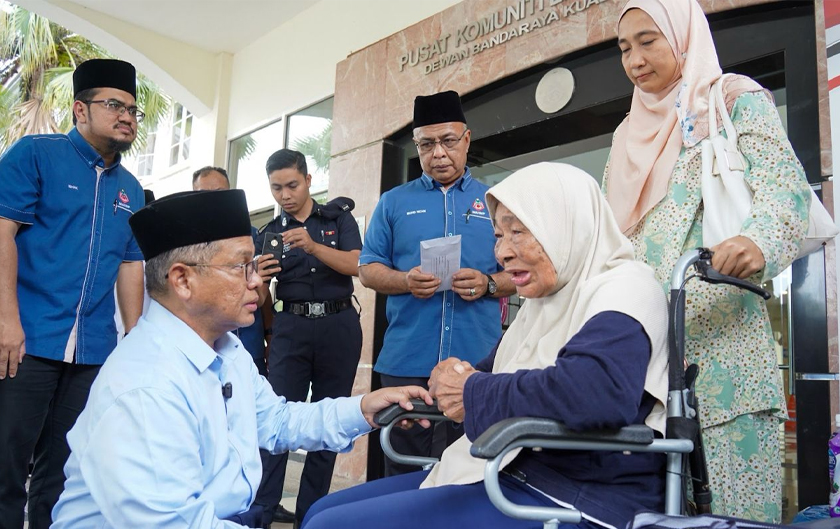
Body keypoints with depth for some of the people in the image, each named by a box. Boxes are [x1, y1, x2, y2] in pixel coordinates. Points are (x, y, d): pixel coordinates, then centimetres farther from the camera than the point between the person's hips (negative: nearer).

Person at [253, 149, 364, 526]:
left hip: (339, 326, 0)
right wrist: (260, 277, -16)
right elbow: (259, 298, 7)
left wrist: (313, 246, -24)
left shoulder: (338, 217, 6)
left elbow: (355, 265, -9)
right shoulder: (268, 234, 10)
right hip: (291, 327, 1)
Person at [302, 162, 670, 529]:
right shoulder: (549, 298, 16)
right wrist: (454, 380, -5)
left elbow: (594, 393, -32)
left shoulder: (621, 290, -13)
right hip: (508, 475, 9)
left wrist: (474, 392, -19)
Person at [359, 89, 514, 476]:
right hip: (406, 360, 1)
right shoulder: (394, 202, 11)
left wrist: (487, 284, -13)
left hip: (478, 359, 0)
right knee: (403, 471, 9)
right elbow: (368, 269, 9)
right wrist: (405, 281, -11)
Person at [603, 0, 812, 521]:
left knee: (727, 495, -8)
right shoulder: (630, 133, 23)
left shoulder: (736, 100, 5)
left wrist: (759, 242, -31)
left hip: (718, 327, -5)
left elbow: (786, 186, -11)